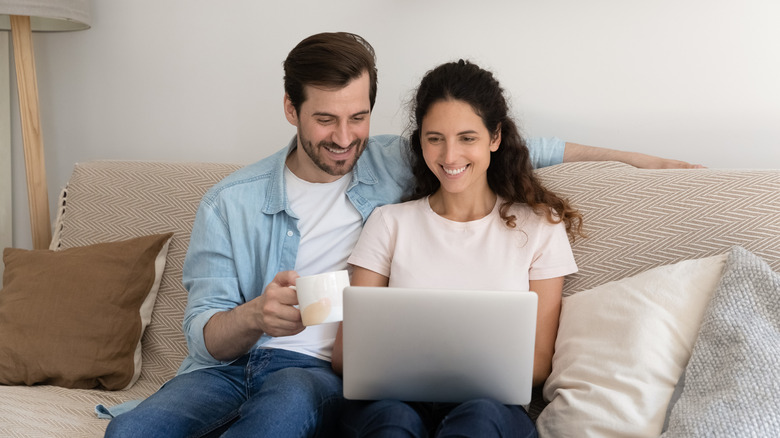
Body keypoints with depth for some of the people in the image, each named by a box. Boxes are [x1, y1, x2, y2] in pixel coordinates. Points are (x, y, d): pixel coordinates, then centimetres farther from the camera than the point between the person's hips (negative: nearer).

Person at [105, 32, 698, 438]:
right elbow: (203, 334, -2)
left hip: (315, 370, 0)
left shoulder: (393, 165, 9)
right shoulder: (230, 203, 5)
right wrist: (255, 316, -26)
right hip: (227, 365, 1)